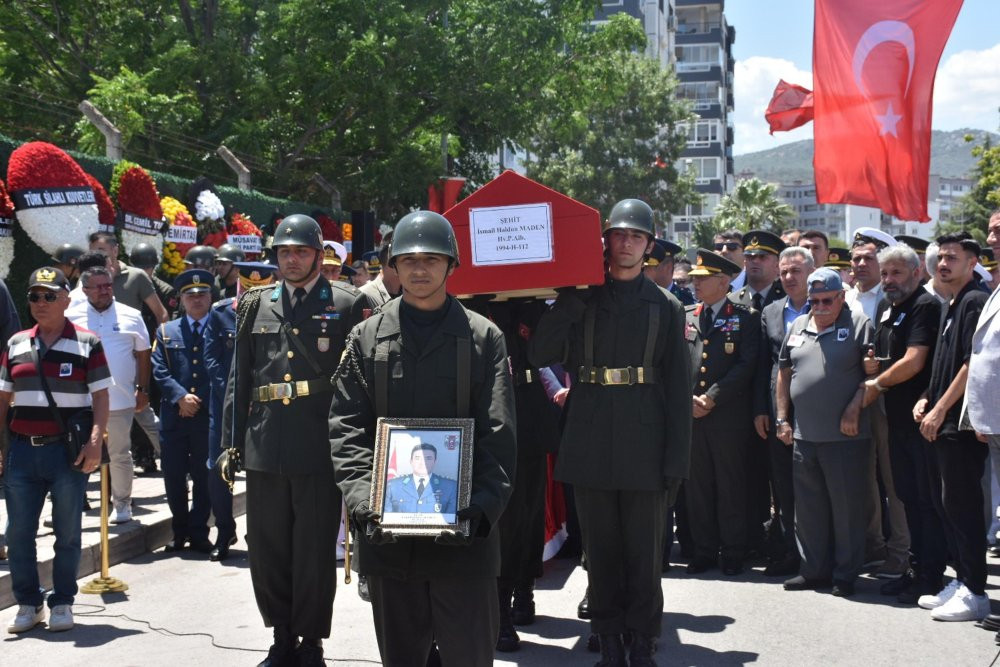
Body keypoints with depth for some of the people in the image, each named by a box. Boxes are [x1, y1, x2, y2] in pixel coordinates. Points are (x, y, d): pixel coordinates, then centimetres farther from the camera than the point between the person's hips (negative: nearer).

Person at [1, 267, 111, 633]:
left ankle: (62, 603, 17)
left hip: (67, 451, -3)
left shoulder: (86, 343, 0)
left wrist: (95, 441, -15)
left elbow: (101, 397, -3)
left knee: (67, 533, 4)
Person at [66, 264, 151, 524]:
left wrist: (143, 390, 5)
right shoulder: (71, 317, 2)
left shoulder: (131, 317, 3)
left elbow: (143, 354, 8)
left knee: (120, 455, 10)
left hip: (120, 400, 0)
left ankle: (122, 504, 22)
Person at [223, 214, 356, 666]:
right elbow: (239, 379, 12)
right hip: (264, 449, 4)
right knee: (266, 552, 10)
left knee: (315, 555, 4)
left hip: (320, 451, -4)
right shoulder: (255, 306, 12)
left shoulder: (344, 306, 1)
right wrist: (231, 442, 8)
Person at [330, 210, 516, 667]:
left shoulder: (484, 338, 3)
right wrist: (364, 501, -13)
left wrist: (481, 507, -16)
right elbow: (347, 429, 2)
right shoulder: (367, 338, 7)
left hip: (461, 532, -2)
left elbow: (498, 436, -3)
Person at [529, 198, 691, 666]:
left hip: (644, 443, -1)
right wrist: (572, 298, -8)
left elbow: (678, 386, 1)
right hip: (590, 443, 1)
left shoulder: (666, 307, 6)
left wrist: (677, 459, -5)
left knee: (644, 549, 4)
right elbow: (540, 355, -4)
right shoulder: (581, 301, 8)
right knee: (601, 548, 8)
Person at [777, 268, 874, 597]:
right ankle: (814, 570, 23)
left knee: (847, 507, 1)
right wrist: (782, 418, 12)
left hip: (845, 435, -6)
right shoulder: (797, 327, 13)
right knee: (808, 507, 12)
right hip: (803, 435, 6)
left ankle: (845, 574, 11)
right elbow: (784, 373, 17)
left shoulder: (859, 325, -3)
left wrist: (853, 410, -15)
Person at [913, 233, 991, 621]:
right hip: (941, 421, 10)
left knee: (961, 505, -6)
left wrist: (940, 409, -16)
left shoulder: (975, 302, -11)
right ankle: (961, 580, 22)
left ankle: (975, 593, 0)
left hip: (962, 423, -10)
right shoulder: (950, 308, 18)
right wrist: (926, 399, 8)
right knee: (944, 502, 13)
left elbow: (973, 364, -18)